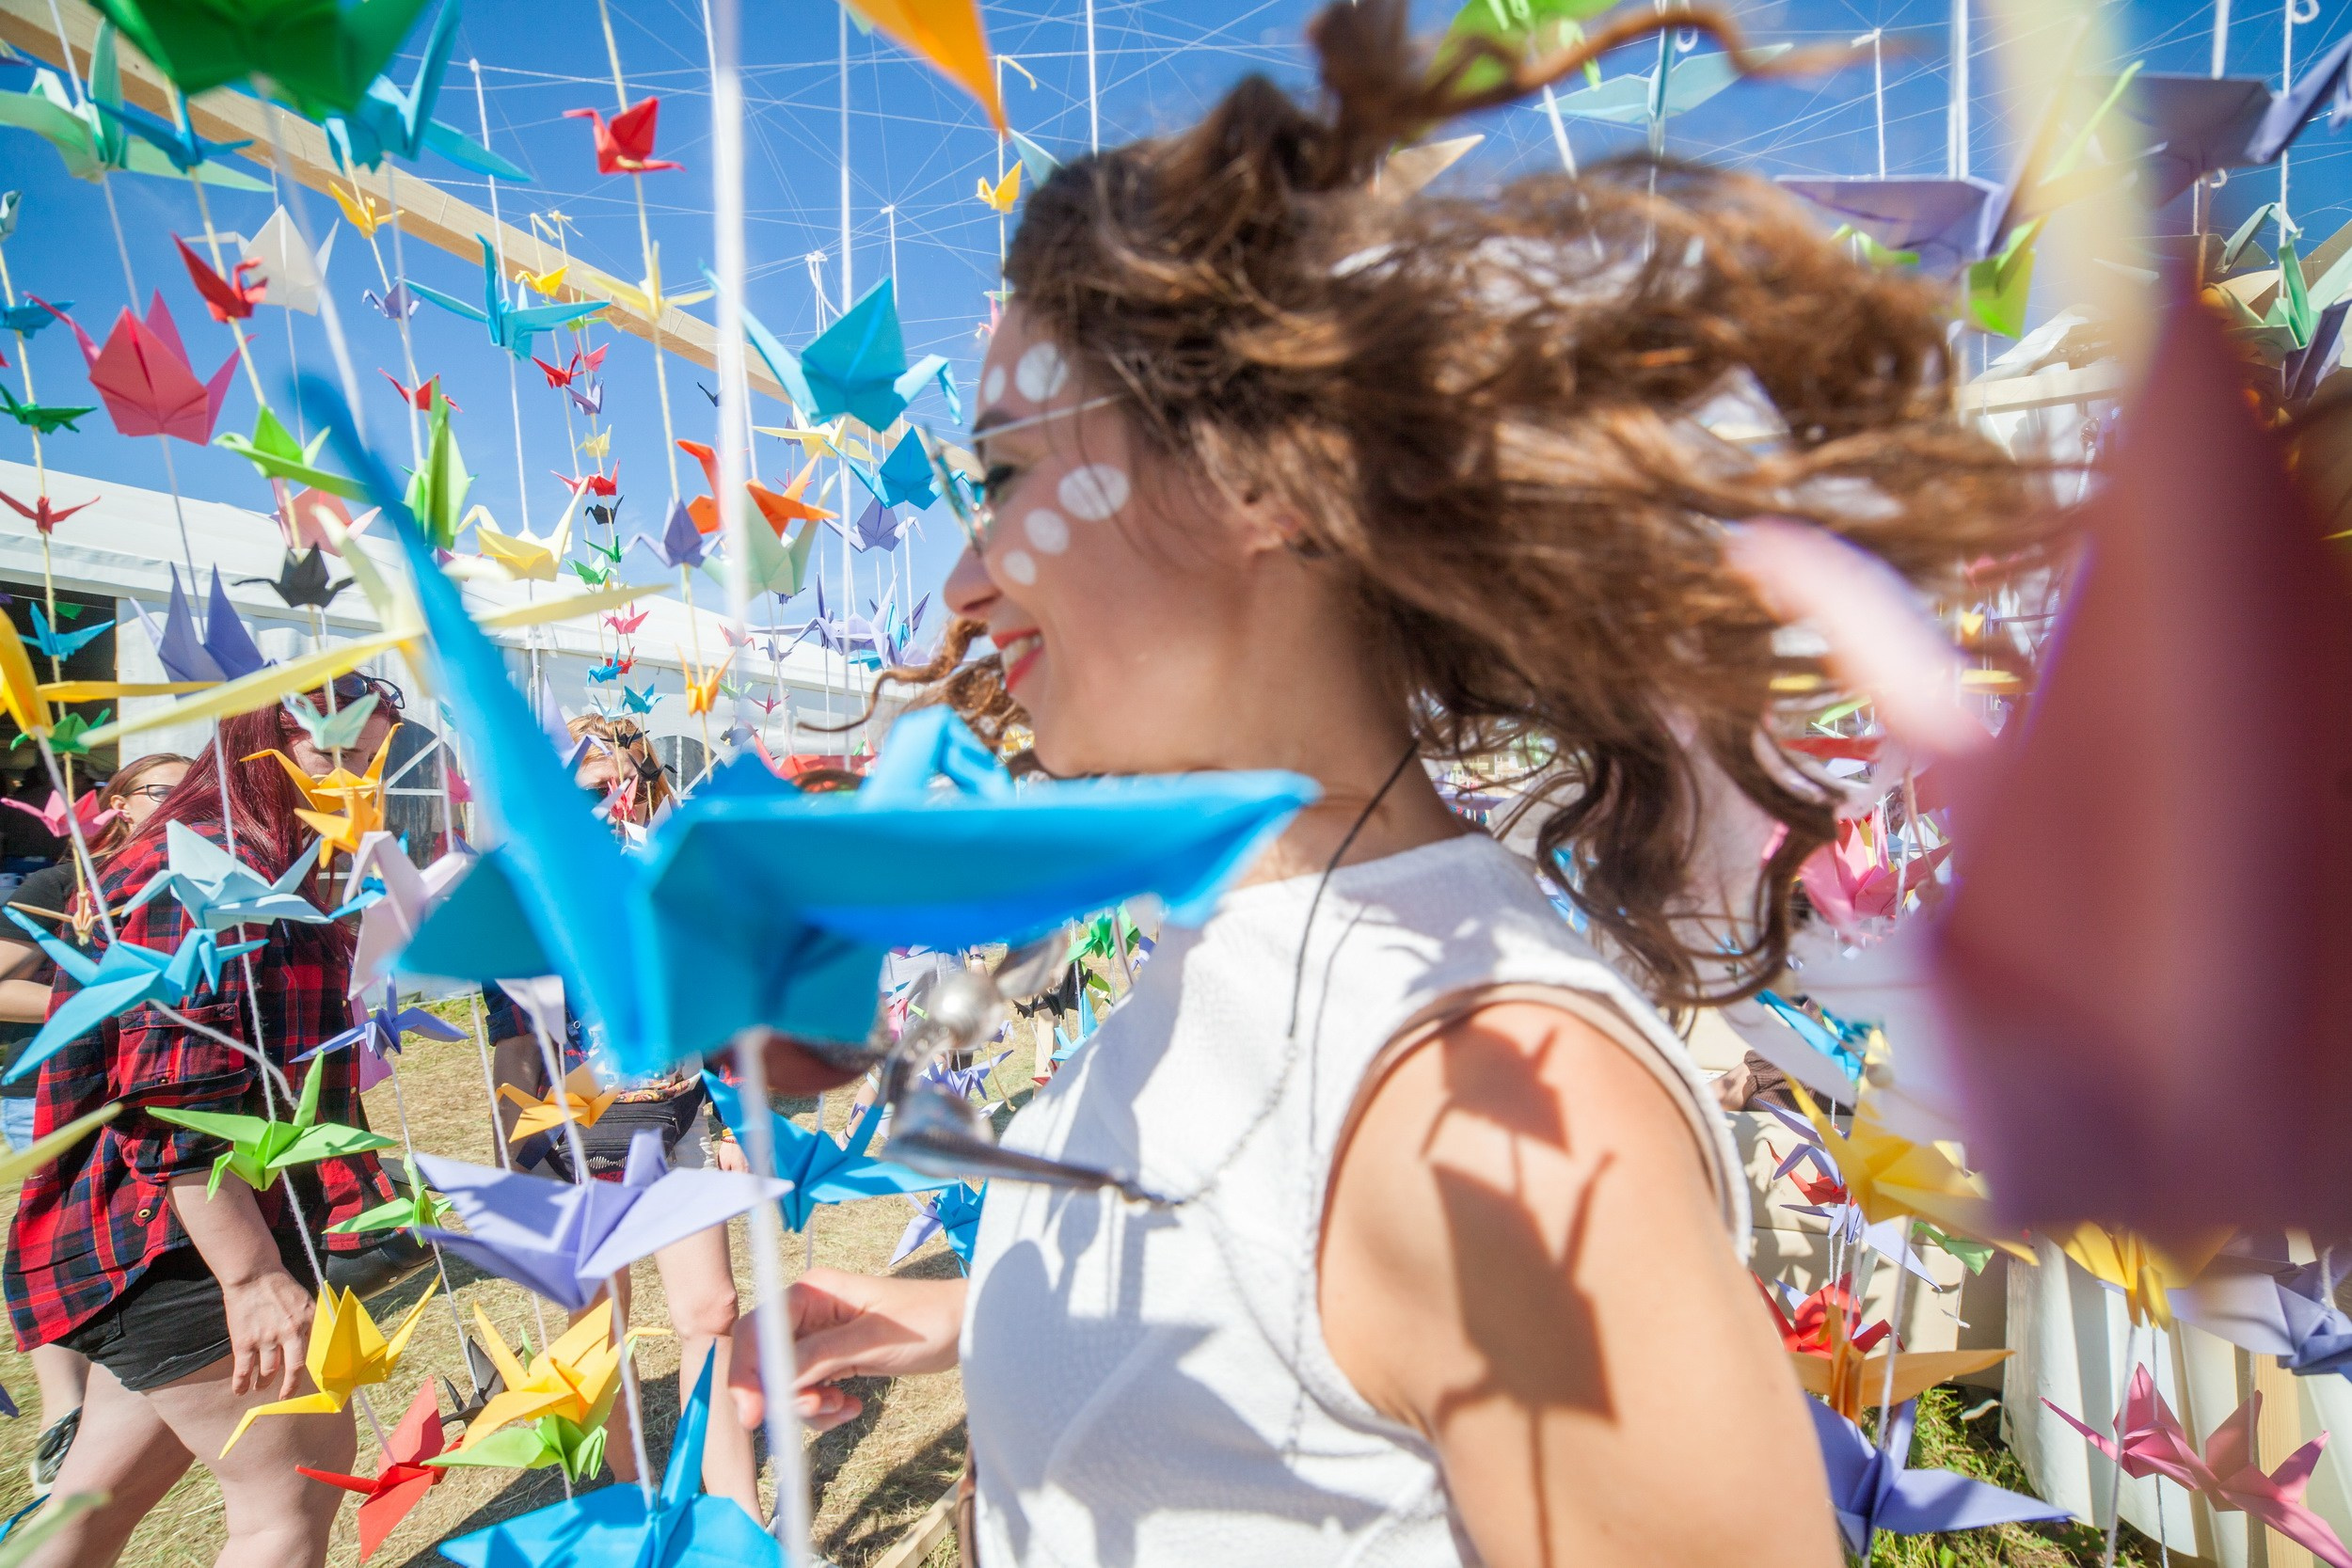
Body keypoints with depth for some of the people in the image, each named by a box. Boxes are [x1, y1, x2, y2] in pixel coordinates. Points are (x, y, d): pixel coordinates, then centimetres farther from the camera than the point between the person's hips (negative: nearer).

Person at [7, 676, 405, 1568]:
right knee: (294, 1493, -1)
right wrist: (253, 1275, -25)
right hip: (188, 1251, -11)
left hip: (158, 1249, 11)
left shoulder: (258, 864, 16)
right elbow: (174, 1100, -26)